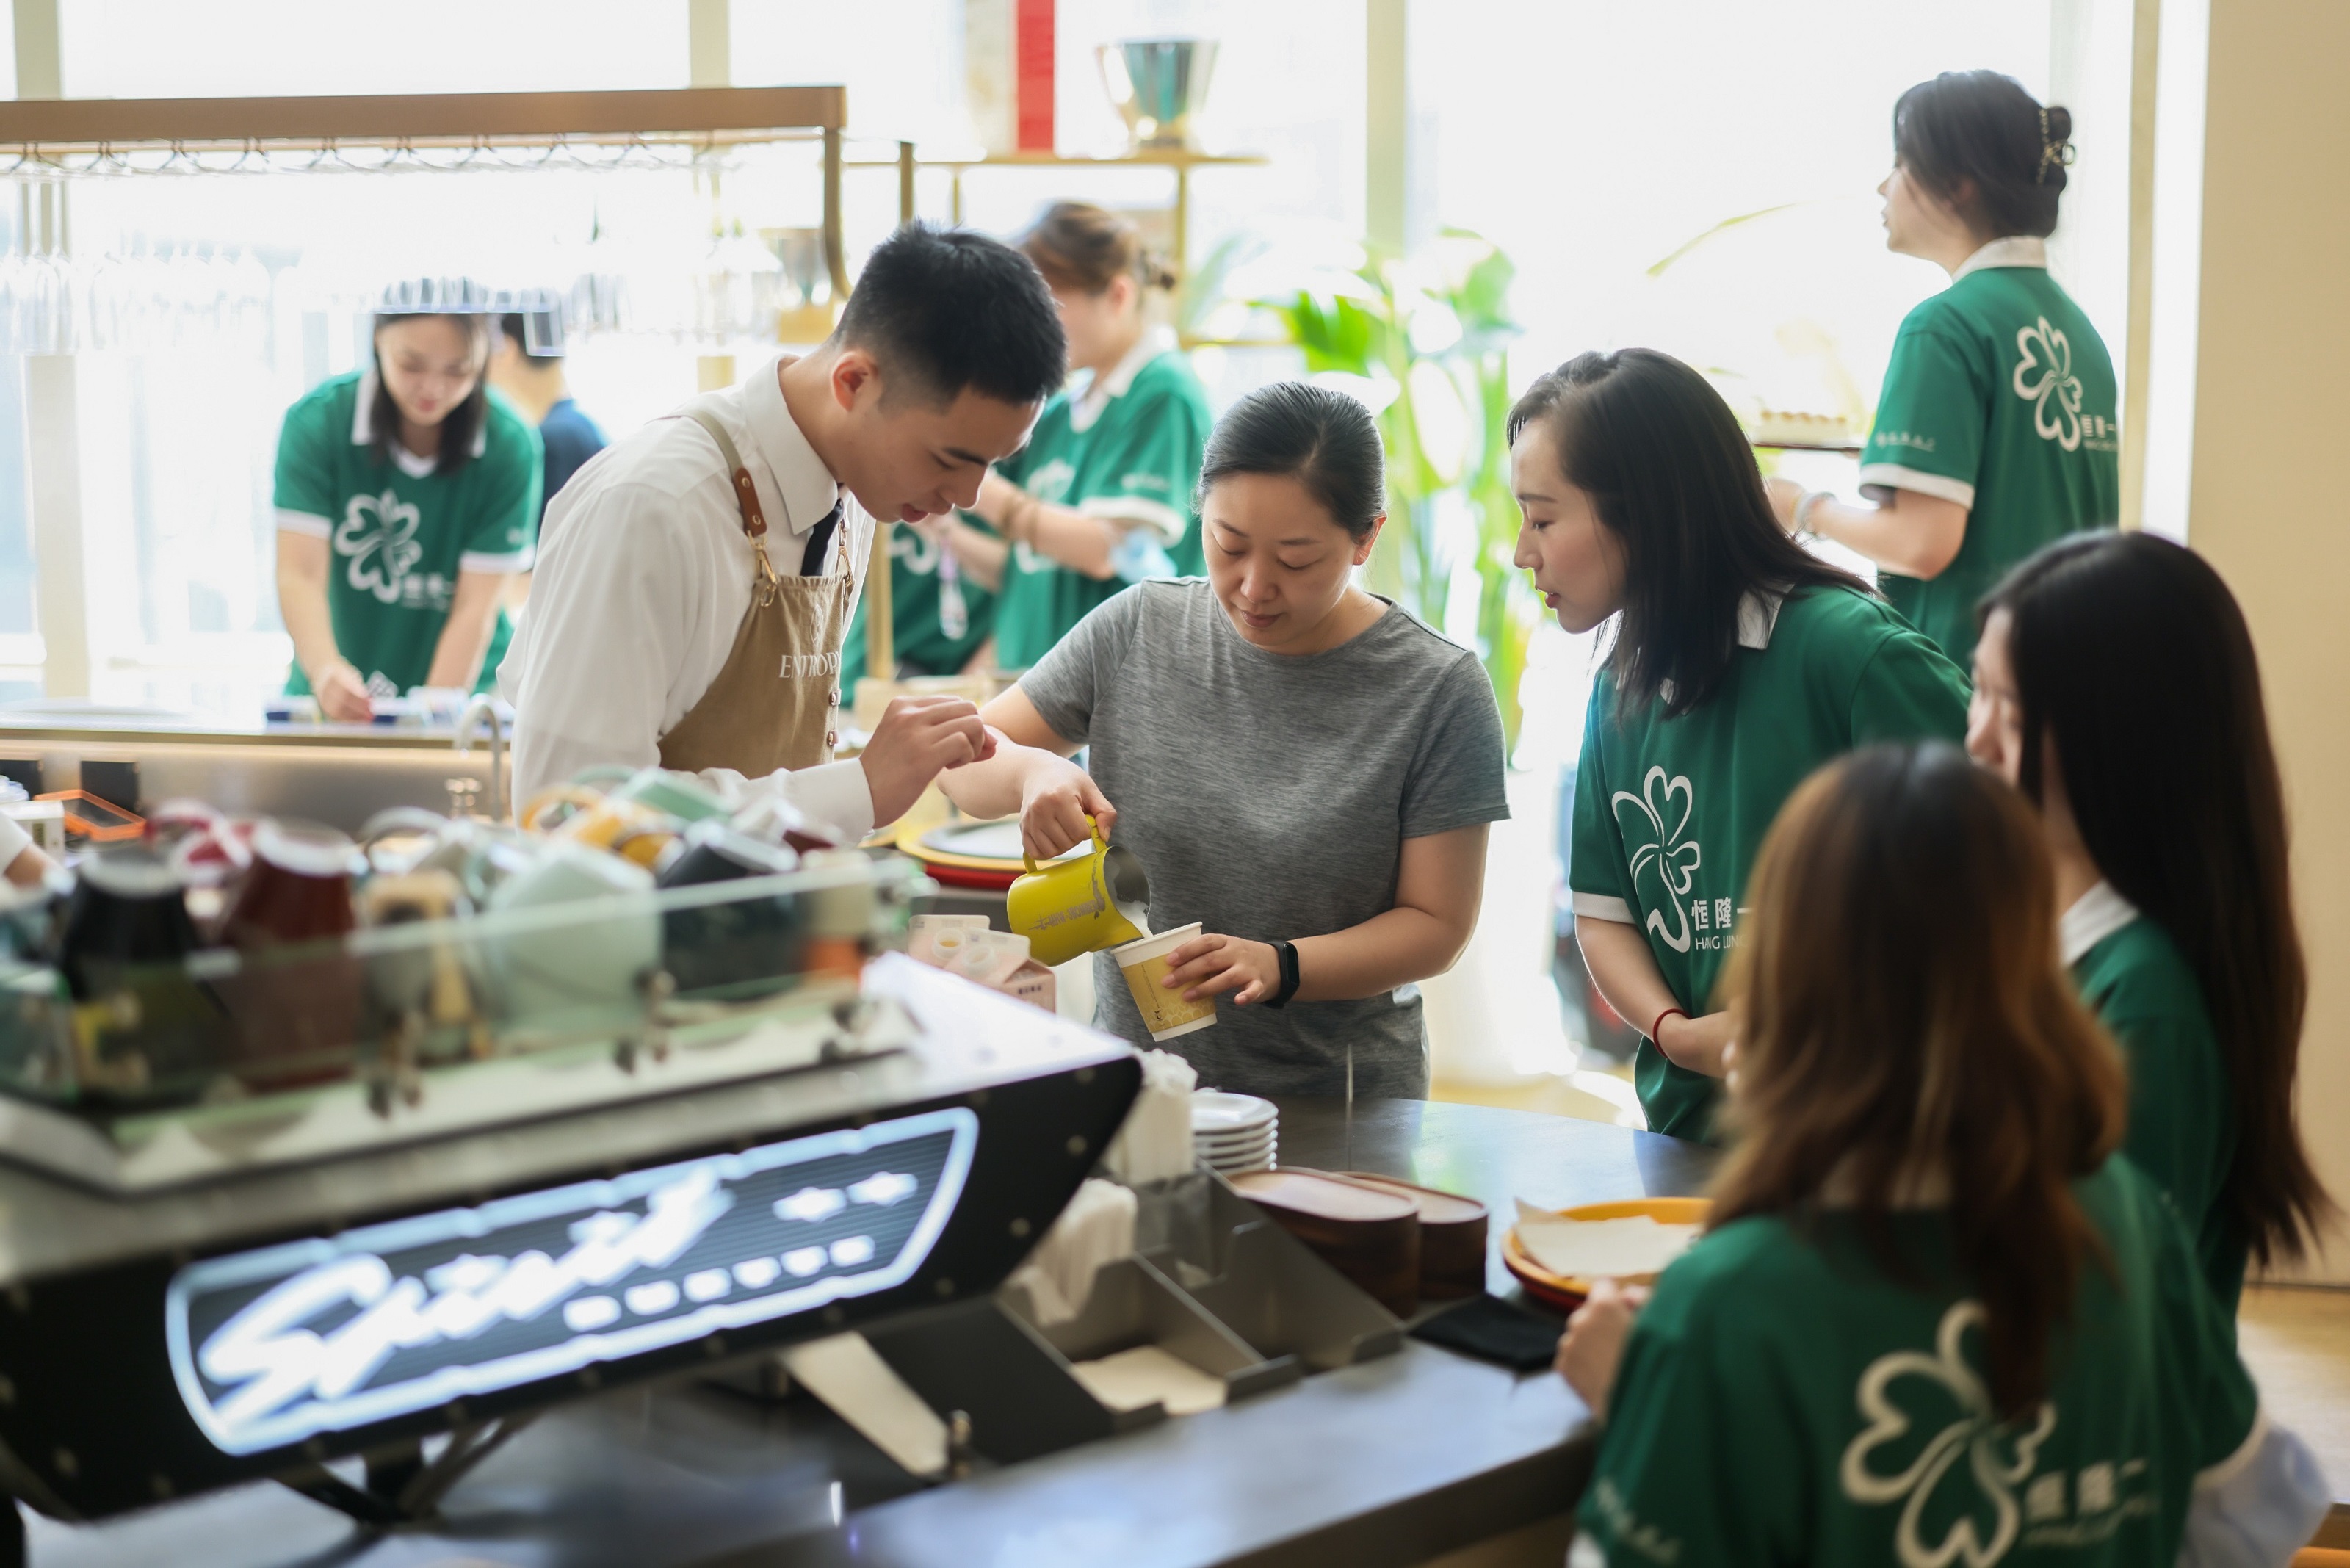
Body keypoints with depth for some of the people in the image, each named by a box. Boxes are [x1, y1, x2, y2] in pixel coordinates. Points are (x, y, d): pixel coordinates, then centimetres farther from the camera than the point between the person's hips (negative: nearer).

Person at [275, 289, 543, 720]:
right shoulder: (317, 421, -5)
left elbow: (475, 605, -9)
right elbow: (299, 573, -11)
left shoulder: (510, 447, -7)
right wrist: (327, 673, -29)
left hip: (461, 693, -2)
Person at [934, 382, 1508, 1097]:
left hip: (1340, 1100, -3)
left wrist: (1280, 965, -19)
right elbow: (966, 756, 11)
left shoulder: (1439, 690, -6)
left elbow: (1436, 925, -3)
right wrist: (1030, 772, -12)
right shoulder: (1136, 630, 3)